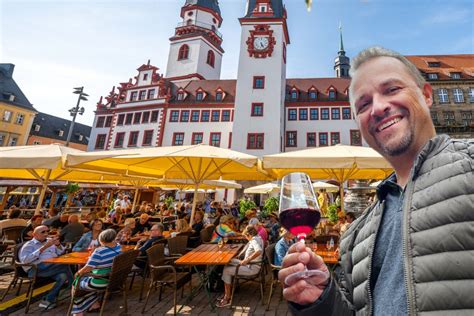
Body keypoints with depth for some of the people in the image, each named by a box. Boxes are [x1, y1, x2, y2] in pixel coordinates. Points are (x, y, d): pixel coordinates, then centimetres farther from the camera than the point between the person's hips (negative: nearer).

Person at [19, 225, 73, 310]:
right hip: (37, 269, -5)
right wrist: (44, 247, -16)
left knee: (63, 276, -30)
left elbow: (61, 253, 21)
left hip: (54, 268, 5)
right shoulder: (29, 245, 9)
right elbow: (25, 260, -10)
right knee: (65, 265, -30)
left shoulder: (50, 241, 23)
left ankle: (48, 300, -14)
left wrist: (58, 245, -1)